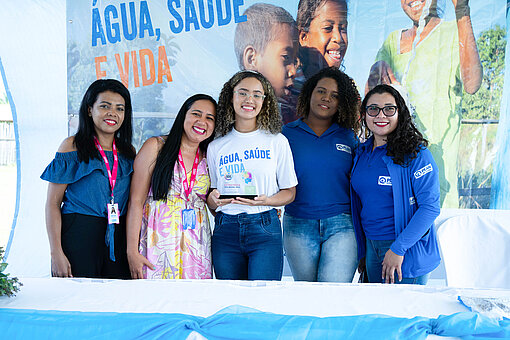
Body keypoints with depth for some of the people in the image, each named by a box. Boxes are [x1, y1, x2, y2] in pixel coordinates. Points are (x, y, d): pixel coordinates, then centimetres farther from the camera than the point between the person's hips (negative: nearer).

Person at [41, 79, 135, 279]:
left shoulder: (128, 151, 10)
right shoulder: (73, 146, -1)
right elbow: (53, 203, -4)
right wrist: (56, 252, -11)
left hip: (118, 239, 4)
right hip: (78, 237, -3)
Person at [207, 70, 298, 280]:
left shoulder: (277, 142, 4)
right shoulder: (216, 147, 9)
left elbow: (290, 192, 6)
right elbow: (211, 201, 12)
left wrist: (265, 201, -13)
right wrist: (213, 199, -11)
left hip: (265, 228, -2)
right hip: (226, 230, 2)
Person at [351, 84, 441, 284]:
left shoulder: (415, 153, -12)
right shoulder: (362, 153, 7)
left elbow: (430, 206, -17)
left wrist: (398, 248, -20)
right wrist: (362, 251, 13)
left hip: (407, 249, -6)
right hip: (371, 245, 6)